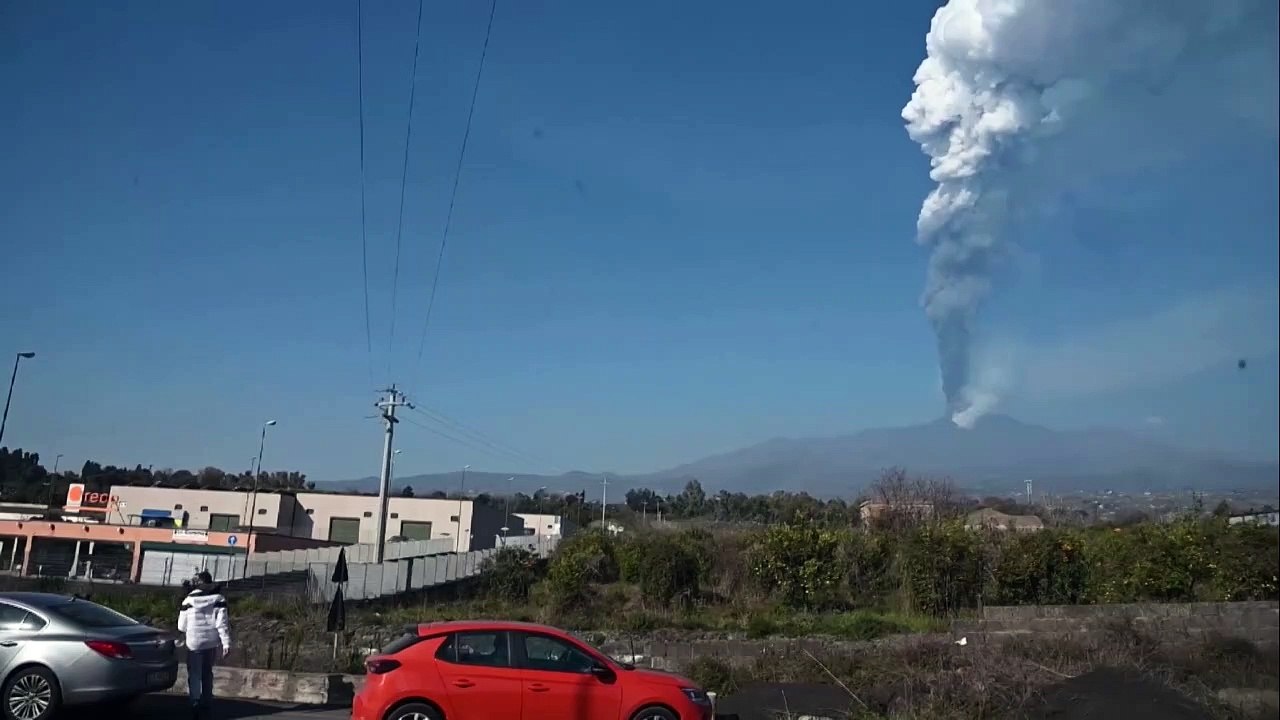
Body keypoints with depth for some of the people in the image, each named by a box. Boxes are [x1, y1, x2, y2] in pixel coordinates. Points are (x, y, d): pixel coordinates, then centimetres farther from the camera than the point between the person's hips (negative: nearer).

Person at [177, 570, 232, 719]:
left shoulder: (189, 599, -4)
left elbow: (182, 625, 2)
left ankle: (195, 703, -12)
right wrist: (226, 643, -7)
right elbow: (222, 623, -9)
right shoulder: (219, 599, -4)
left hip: (194, 642, -2)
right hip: (212, 642, 2)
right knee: (207, 673, 16)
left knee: (194, 674, 4)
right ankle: (206, 704, 22)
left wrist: (184, 637, 22)